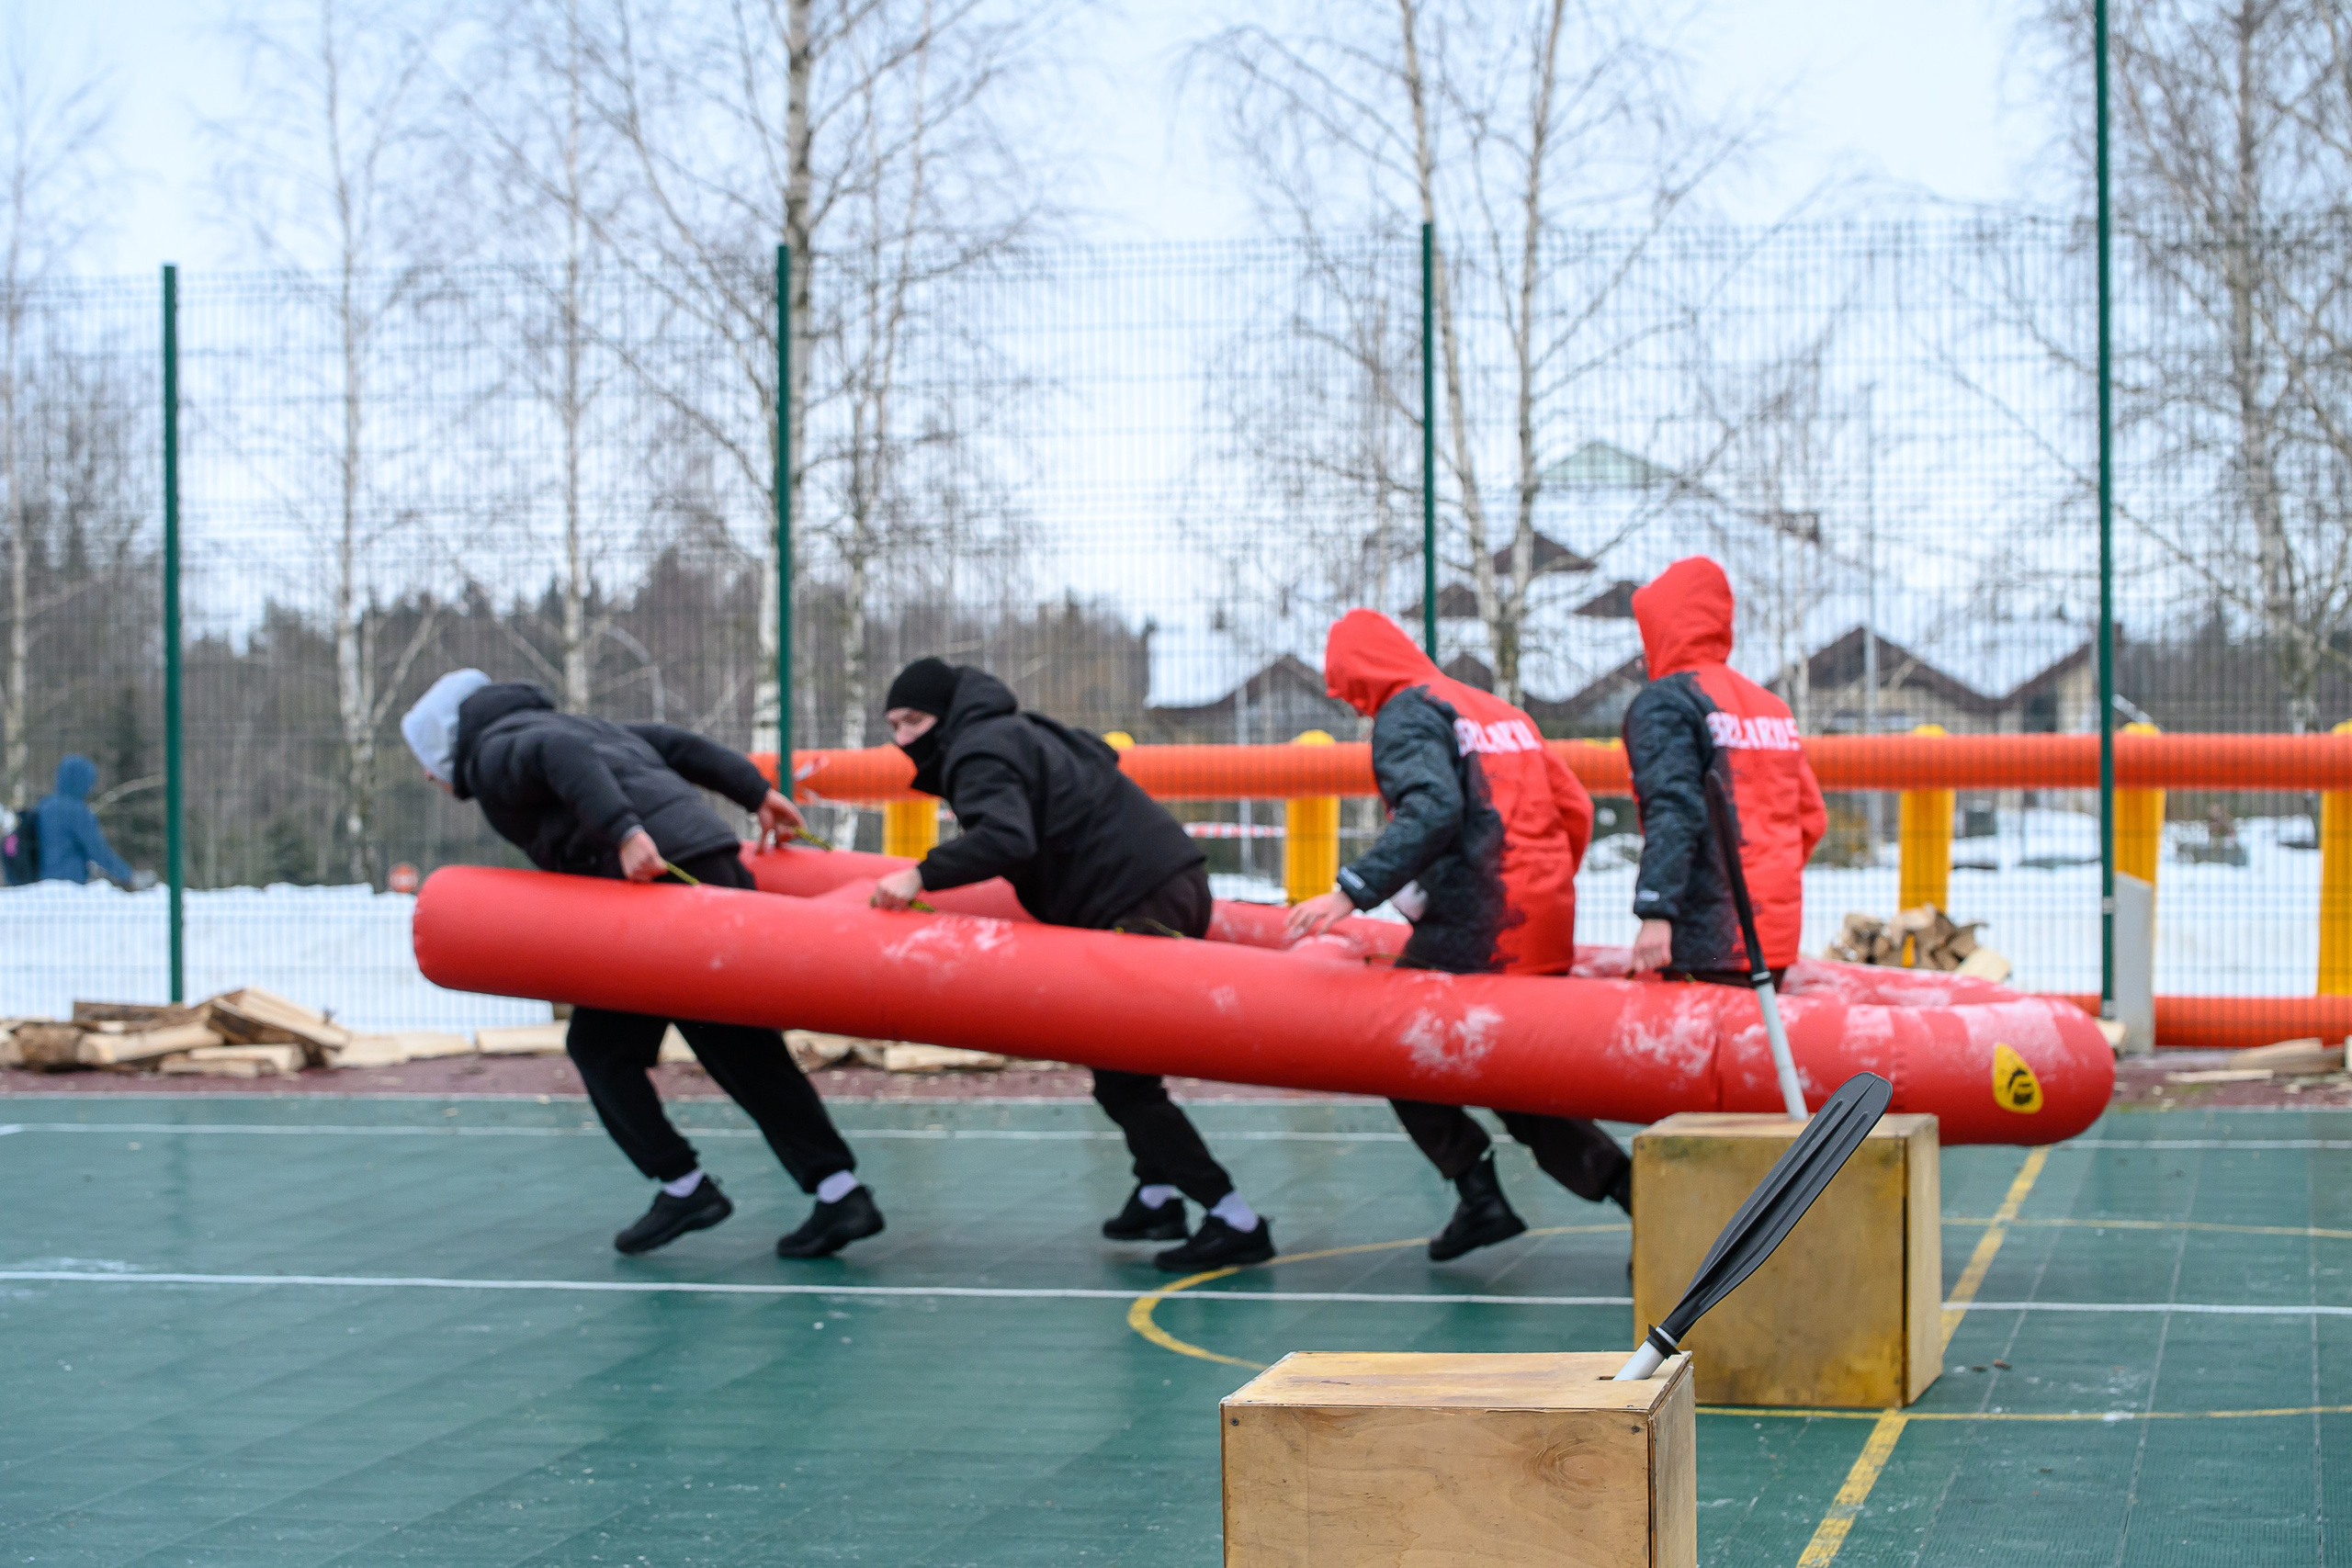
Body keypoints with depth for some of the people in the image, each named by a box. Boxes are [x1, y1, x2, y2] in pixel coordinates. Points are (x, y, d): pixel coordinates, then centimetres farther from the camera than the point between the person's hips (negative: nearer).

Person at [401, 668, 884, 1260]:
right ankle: (841, 1193, 1)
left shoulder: (492, 755, 6)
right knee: (744, 1051, 8)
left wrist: (626, 833, -27)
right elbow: (676, 745, 26)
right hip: (715, 862, 8)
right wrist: (757, 793, 23)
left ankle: (684, 1186, 4)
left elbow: (559, 756, -16)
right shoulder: (574, 724, 32)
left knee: (600, 1045, 7)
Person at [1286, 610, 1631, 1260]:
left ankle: (1480, 1196, 0)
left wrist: (1352, 889, -26)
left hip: (1472, 931, -8)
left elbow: (1432, 811, -22)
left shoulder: (1406, 714, -4)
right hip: (1546, 931, 8)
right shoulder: (1501, 711, 22)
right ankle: (1631, 1187, 2)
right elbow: (1574, 811, 21)